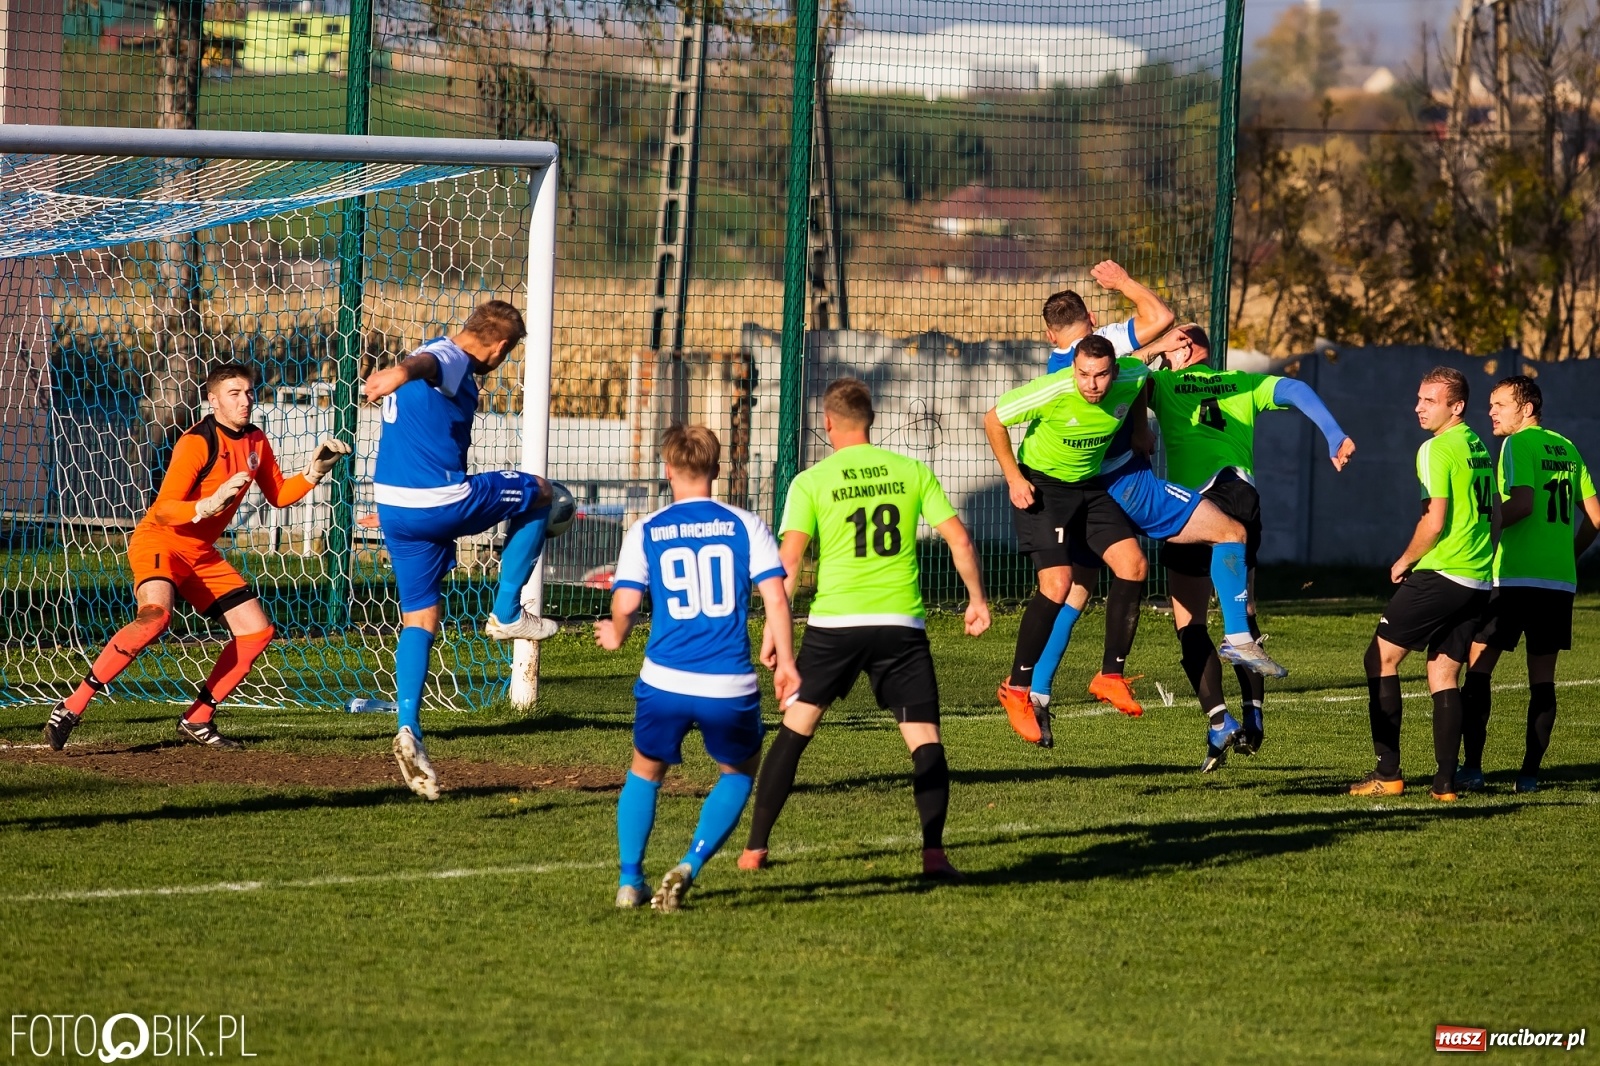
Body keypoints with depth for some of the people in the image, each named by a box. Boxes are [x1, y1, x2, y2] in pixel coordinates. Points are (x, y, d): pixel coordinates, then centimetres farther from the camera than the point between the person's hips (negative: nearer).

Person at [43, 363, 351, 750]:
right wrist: (209, 504, -39)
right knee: (155, 615, -36)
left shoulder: (255, 442, 6)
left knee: (257, 631, 3)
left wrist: (314, 471, 4)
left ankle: (197, 720, 13)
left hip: (201, 555, 9)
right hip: (158, 542, -9)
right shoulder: (196, 443, -19)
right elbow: (162, 512, -23)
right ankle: (73, 706, -33)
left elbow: (278, 495, 19)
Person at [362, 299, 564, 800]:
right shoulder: (453, 360, -10)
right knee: (538, 493, 14)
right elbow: (424, 364, -36)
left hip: (396, 509, 9)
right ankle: (507, 613, 17)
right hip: (442, 501, -9)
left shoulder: (439, 354, 21)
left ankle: (409, 729, -3)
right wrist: (401, 373, -59)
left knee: (420, 618, 12)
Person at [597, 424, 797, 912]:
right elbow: (776, 598, -4)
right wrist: (786, 663, 6)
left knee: (644, 774, 25)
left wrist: (615, 635, 20)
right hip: (730, 687, 0)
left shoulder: (645, 532, 3)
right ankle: (690, 865, 6)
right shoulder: (745, 526, 3)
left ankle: (630, 881, 16)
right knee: (739, 773, 24)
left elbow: (625, 605, -3)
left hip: (665, 684, 0)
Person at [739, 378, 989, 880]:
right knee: (925, 739, 1)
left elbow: (789, 559, -7)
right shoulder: (913, 472, 7)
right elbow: (959, 540, 4)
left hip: (834, 622, 0)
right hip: (901, 622, 0)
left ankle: (755, 848, 15)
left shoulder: (811, 481, 2)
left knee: (795, 728, 13)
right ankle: (933, 852, -15)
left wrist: (774, 627, -4)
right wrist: (977, 599, 15)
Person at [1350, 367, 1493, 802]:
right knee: (1444, 674, 10)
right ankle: (1445, 781, 3)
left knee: (1381, 657, -2)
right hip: (1477, 578, 8)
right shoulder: (1478, 447, 15)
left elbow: (1435, 521, -16)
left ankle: (1388, 772, -6)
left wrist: (1405, 561, -3)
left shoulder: (1437, 449, -11)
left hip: (1441, 572, -8)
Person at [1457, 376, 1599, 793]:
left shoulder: (1518, 445, -6)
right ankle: (1530, 772, 4)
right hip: (1560, 581, 6)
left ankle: (1472, 767, -5)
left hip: (1515, 577, -6)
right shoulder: (1566, 449, 14)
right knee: (1542, 677, 8)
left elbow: (1522, 503, -20)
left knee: (1478, 667, 0)